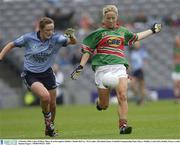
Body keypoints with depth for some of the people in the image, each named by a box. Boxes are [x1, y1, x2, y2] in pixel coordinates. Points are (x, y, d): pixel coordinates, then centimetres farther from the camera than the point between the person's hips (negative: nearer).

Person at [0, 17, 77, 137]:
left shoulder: (56, 39, -11)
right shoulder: (29, 38, -14)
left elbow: (73, 42, -16)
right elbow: (11, 45, -1)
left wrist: (71, 36, -38)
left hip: (47, 73, 3)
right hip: (31, 75, -3)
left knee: (52, 105, 9)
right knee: (45, 96, -28)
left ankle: (49, 128, 36)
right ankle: (47, 116, 4)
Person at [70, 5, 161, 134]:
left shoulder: (122, 31, 21)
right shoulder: (99, 33, 9)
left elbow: (136, 37, 40)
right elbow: (87, 50, 9)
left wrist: (152, 31, 44)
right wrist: (81, 67, -1)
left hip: (119, 67, 2)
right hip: (102, 68, -2)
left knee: (122, 96, -22)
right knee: (104, 106, 0)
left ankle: (123, 125, -24)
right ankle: (100, 102, 37)